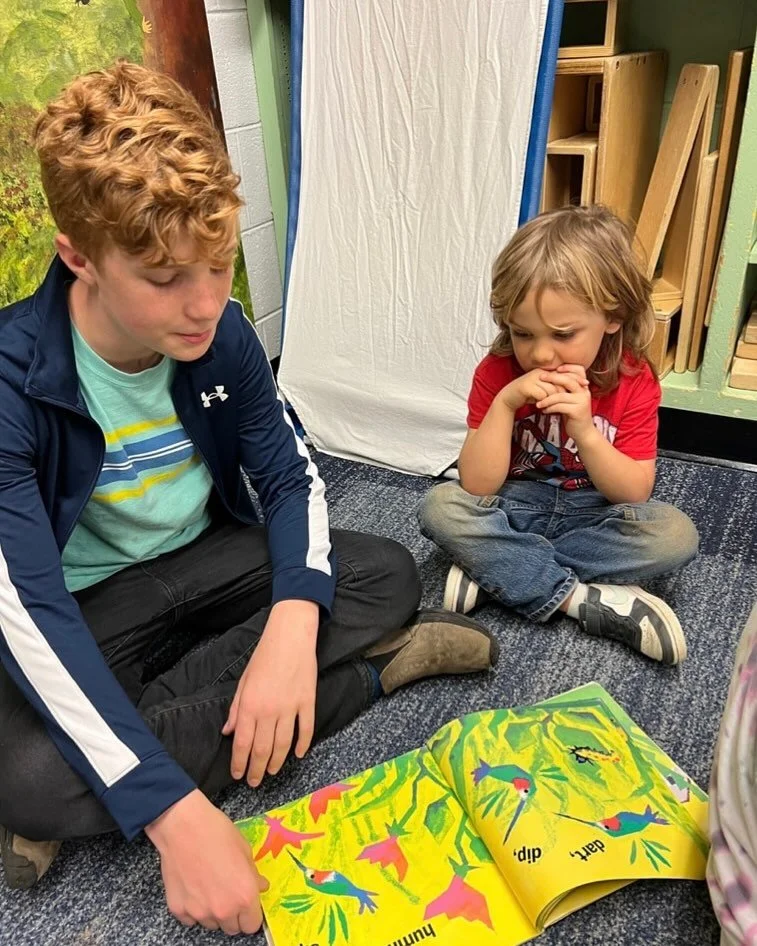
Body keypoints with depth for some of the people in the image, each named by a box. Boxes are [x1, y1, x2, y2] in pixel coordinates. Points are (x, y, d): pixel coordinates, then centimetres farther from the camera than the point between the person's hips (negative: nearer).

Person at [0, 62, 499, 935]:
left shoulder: (220, 333, -11)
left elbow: (292, 477, -7)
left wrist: (294, 628, -29)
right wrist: (175, 812, -41)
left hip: (209, 562, 3)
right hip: (82, 609, -2)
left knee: (387, 577, -11)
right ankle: (369, 671, -20)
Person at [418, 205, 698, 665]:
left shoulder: (634, 381, -13)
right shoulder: (497, 373, -14)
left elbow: (636, 493, -15)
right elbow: (476, 485, -17)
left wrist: (584, 429, -31)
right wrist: (505, 403, -30)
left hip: (595, 515, 1)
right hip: (514, 509, 0)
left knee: (675, 534, -28)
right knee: (440, 507, -28)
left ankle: (497, 571, -24)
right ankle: (585, 599, -26)